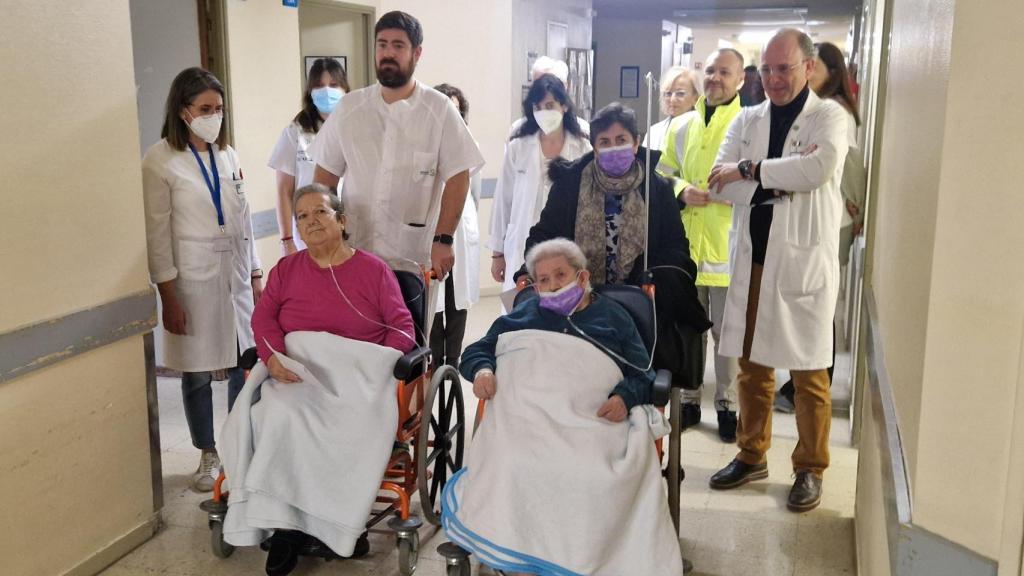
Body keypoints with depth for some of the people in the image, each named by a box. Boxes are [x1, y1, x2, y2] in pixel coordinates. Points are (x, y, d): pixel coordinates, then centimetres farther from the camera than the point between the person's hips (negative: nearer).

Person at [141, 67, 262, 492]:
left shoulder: (227, 156, 10)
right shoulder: (160, 161, -6)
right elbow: (156, 234, -7)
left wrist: (255, 274, 11)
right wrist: (168, 296, -10)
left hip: (236, 273, 4)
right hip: (194, 278, -4)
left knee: (246, 366, 4)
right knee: (197, 373, 6)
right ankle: (208, 456, 23)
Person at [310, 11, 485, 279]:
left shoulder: (439, 110, -1)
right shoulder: (349, 107, 8)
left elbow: (457, 177, -4)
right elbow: (326, 175, 11)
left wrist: (443, 240, -11)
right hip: (351, 255, 2)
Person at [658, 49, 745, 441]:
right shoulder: (682, 126, 12)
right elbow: (662, 176, 14)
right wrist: (682, 191, -6)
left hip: (728, 248, -4)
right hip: (684, 245, 4)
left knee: (727, 332, 5)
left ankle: (727, 406, 19)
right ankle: (689, 401, 27)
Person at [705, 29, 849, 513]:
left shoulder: (828, 116, -1)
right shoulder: (747, 120, 11)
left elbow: (819, 168, -22)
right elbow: (720, 185, -1)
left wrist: (749, 170, -13)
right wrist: (784, 176, -13)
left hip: (803, 259, -4)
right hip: (752, 258, 4)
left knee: (808, 372, 3)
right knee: (752, 365, 13)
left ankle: (810, 469, 18)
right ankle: (752, 456, 28)